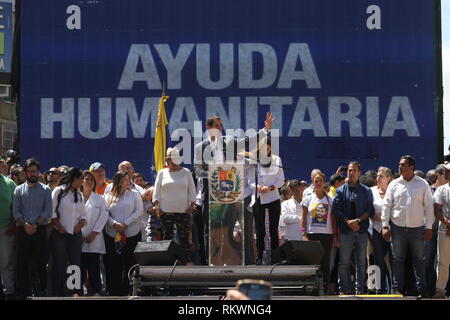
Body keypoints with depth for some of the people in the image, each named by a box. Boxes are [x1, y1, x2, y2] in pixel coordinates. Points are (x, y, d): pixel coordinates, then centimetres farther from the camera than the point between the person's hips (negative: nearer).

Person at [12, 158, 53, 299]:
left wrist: (35, 224, -10)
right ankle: (23, 292, 4)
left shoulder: (45, 190, 8)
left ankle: (42, 291, 0)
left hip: (40, 229, -1)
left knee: (41, 262, -3)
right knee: (22, 262, 1)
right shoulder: (19, 190, 12)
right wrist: (25, 224, -11)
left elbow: (48, 212, 1)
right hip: (23, 230, 1)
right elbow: (16, 211, 4)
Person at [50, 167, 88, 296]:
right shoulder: (58, 191, -2)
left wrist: (81, 224, -3)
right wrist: (59, 226, -12)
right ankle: (58, 293, 1)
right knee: (59, 264, -2)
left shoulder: (79, 195, 16)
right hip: (60, 233, -5)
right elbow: (52, 212, -6)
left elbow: (83, 215, 16)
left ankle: (75, 292, 2)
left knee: (76, 264, 0)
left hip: (75, 233, 5)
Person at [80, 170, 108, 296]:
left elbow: (103, 216, 2)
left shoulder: (99, 199, 10)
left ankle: (96, 291, -2)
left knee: (94, 266, -3)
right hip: (78, 238, 0)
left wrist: (94, 234, -7)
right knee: (80, 267, -1)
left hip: (94, 239, 0)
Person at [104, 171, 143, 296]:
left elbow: (139, 211, -2)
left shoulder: (134, 194, 6)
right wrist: (114, 224, -17)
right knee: (114, 263, 2)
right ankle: (114, 289, 8)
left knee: (129, 262, 0)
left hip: (132, 233, -1)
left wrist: (126, 223, -11)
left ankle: (127, 289, 6)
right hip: (112, 234, 1)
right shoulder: (109, 197, 8)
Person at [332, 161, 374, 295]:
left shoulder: (366, 191, 10)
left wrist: (358, 220, -12)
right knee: (344, 262, -2)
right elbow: (336, 210, 1)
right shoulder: (341, 191, 9)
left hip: (362, 230, 1)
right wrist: (348, 222, -10)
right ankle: (344, 289, 1)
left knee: (361, 262, 2)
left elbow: (369, 210, 3)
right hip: (345, 230, -1)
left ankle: (360, 289, 5)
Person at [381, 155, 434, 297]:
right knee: (398, 259, 4)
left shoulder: (423, 184, 3)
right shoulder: (394, 184, 5)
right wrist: (385, 226, -1)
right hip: (398, 228, 1)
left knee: (419, 259, 4)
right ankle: (397, 288, 10)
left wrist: (429, 227, -1)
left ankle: (421, 289, 9)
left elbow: (428, 206, 4)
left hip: (417, 228, -1)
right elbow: (386, 205, 6)